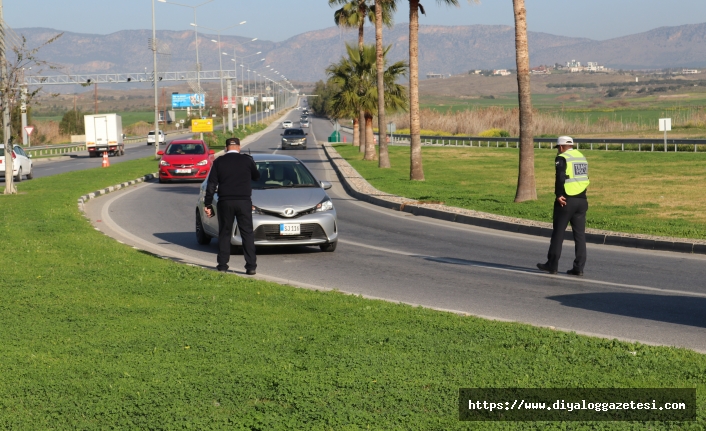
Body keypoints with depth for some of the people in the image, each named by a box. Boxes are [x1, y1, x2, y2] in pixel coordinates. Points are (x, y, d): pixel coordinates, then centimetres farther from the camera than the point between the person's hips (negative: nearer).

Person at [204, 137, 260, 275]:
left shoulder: (219, 162, 1)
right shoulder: (247, 160, -2)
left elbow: (211, 185, -1)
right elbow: (256, 177, 14)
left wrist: (207, 204, 3)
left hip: (225, 202, 1)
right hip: (244, 201, -1)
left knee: (224, 234, 10)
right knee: (247, 234, 3)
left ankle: (222, 265, 7)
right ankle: (251, 266, -2)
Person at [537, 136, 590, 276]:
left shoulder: (562, 158, -8)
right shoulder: (582, 158, 14)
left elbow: (560, 178, -21)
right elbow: (585, 179, 15)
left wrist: (559, 195, -15)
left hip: (566, 201, -6)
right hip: (581, 200, 6)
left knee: (558, 233, 4)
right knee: (580, 234, 5)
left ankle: (552, 265, 9)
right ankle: (579, 267, 3)